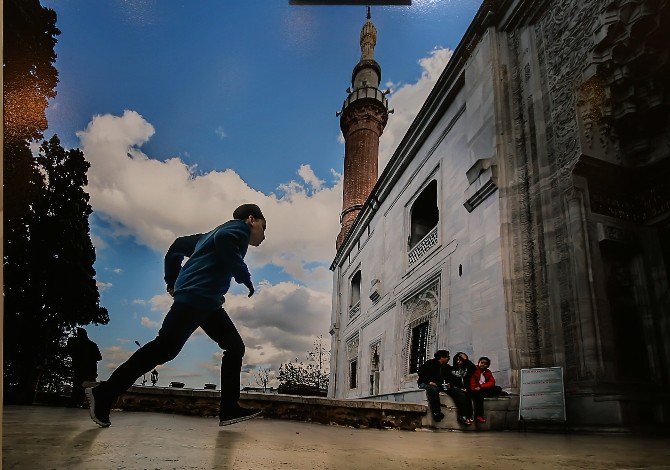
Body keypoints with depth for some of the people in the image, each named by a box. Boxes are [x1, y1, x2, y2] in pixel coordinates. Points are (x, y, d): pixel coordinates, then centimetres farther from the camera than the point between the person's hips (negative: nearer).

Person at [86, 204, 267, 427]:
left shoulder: (210, 234, 28)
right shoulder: (240, 227, 1)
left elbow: (178, 246, 29)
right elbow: (223, 239, -24)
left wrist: (172, 281, 26)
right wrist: (245, 277, -16)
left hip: (208, 303, 10)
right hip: (196, 297, -10)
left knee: (235, 347, 8)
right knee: (164, 348, -10)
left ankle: (229, 409, 6)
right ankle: (104, 394, 0)